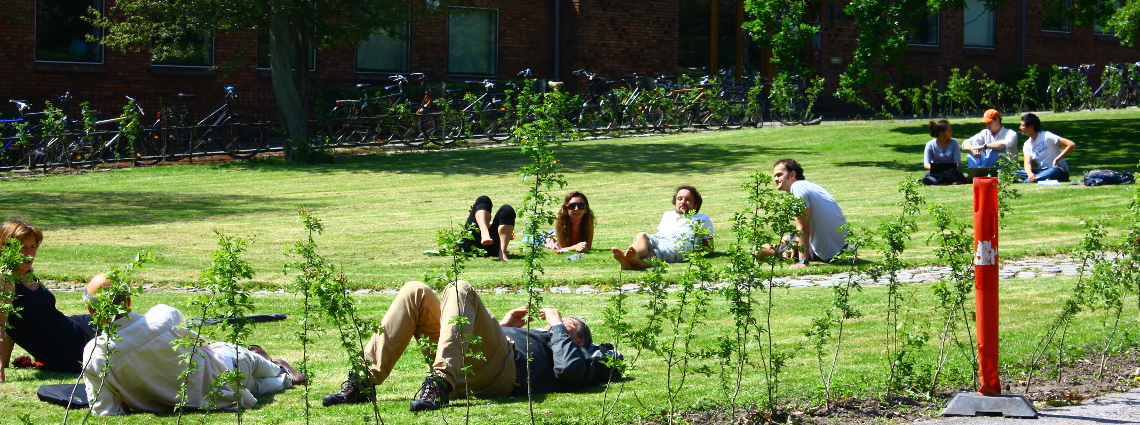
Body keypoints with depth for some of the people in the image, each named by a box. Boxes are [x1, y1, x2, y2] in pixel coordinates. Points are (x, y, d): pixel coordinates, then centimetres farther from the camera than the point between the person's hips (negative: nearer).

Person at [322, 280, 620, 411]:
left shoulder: (578, 356, 26)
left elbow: (569, 369, -1)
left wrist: (557, 324, 11)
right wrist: (502, 325, 31)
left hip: (501, 370, -7)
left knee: (459, 291, -26)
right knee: (416, 292, -7)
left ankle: (441, 384, -48)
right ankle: (364, 382, -21)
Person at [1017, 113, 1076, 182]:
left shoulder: (1047, 136, -10)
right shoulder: (1027, 145, 8)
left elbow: (1072, 145, -16)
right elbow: (1027, 163, -7)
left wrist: (1057, 159, -22)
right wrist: (1030, 173, -30)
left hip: (1059, 170, -5)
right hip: (1042, 171, 5)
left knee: (1055, 170, -42)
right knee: (1017, 172, -17)